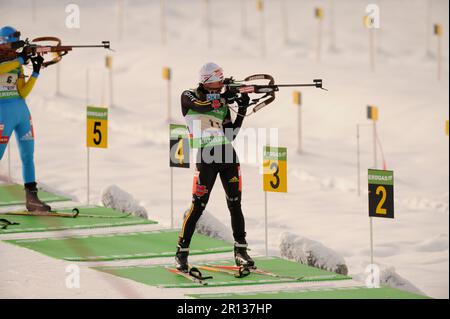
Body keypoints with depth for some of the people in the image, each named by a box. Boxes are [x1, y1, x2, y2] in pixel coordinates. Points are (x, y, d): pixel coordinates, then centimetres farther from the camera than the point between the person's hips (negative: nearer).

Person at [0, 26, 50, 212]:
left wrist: (36, 72, 0)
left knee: (28, 155, 6)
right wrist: (20, 60, -24)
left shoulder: (17, 66, 13)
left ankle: (31, 198, 10)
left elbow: (23, 93, 8)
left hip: (22, 111, 7)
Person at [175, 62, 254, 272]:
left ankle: (240, 251, 10)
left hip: (228, 154, 5)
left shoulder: (222, 104, 16)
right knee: (198, 205, -7)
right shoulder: (189, 96, 3)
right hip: (206, 156, -5)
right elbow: (202, 105, -20)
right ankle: (181, 253, 2)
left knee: (235, 204, 3)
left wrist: (242, 110, 3)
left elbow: (230, 134, 11)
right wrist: (225, 97, -13)